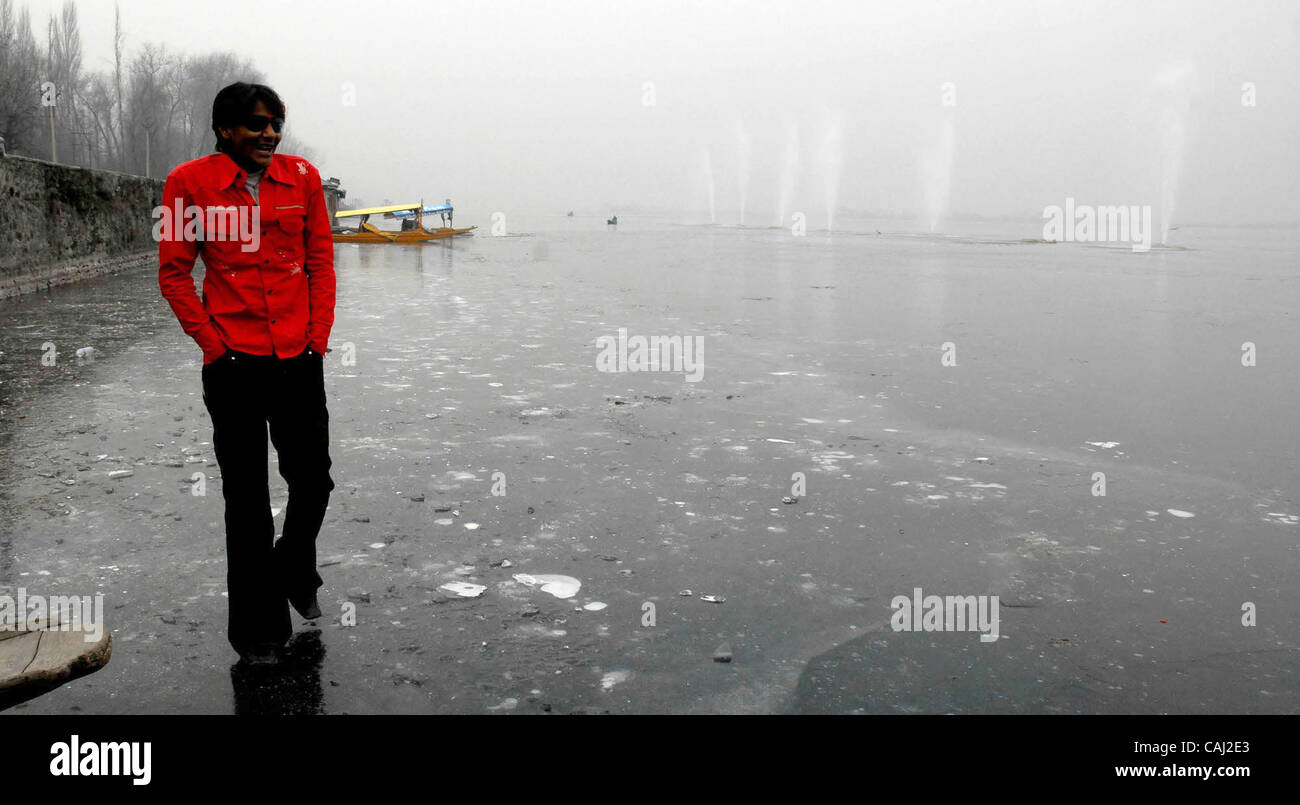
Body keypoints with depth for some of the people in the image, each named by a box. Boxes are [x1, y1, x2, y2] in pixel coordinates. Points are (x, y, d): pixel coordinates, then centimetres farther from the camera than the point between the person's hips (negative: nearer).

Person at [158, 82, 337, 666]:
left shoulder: (301, 177, 4)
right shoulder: (190, 183, -4)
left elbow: (320, 261, 8)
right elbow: (173, 274, 0)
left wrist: (319, 336, 1)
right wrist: (213, 344, -7)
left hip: (299, 358, 3)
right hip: (234, 364, -3)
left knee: (313, 481, 10)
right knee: (247, 501, 4)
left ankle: (295, 573, 41)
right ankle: (258, 630, 18)